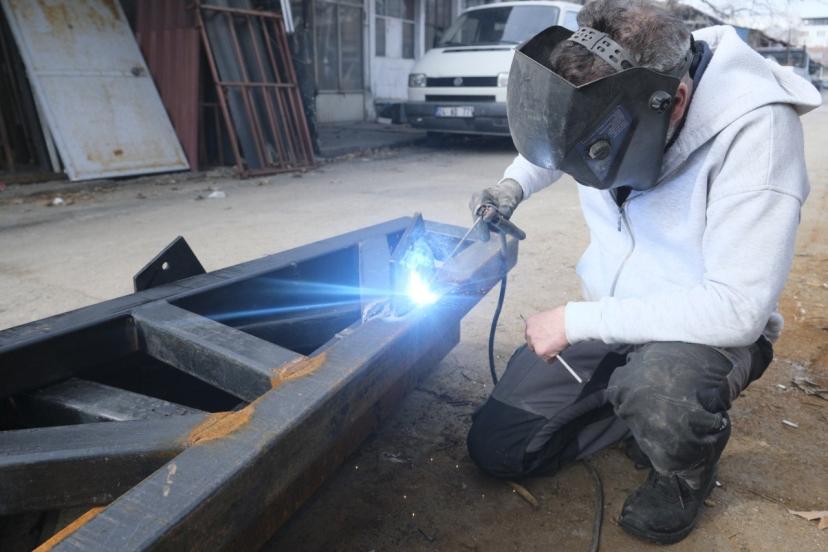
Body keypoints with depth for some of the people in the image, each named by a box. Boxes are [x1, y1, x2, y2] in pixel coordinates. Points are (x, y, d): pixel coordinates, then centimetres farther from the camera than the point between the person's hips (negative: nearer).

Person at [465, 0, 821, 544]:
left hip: (710, 326, -5)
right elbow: (557, 130, 14)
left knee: (657, 391, -41)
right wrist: (514, 184, -6)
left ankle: (685, 469, -3)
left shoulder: (756, 126, -29)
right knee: (495, 448, 0)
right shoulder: (612, 98, -11)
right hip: (611, 314, 5)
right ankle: (644, 403, 19)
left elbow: (737, 309, -32)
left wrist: (576, 321, -28)